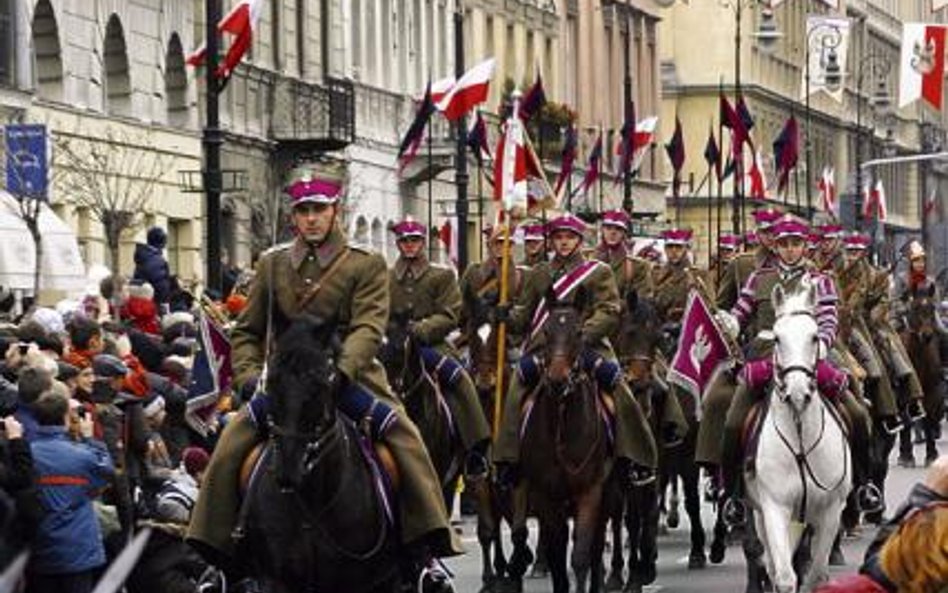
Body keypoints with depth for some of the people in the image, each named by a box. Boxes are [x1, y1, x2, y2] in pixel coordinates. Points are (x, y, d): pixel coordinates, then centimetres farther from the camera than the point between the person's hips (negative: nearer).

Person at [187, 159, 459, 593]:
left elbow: (368, 329, -12)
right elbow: (247, 332, 15)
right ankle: (218, 555, -4)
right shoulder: (272, 265, 11)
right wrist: (250, 375, -4)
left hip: (351, 376, -2)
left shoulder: (367, 266, 1)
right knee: (229, 449, -15)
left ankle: (426, 555, -22)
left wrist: (339, 370, -30)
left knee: (406, 440, -25)